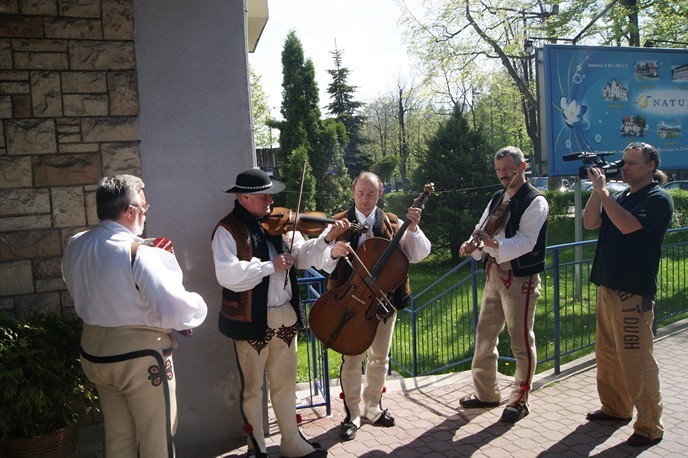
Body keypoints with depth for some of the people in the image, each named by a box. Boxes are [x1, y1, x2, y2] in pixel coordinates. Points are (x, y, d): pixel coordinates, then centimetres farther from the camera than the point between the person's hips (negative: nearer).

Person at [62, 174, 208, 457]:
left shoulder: (74, 246, 0)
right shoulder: (139, 253, -24)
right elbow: (176, 310, -29)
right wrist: (198, 305, -8)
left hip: (94, 353, 7)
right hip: (139, 357, -7)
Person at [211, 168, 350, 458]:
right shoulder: (228, 230, -13)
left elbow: (302, 255, 0)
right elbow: (227, 274, -26)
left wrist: (328, 243, -17)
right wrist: (270, 266, -24)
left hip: (285, 316, 6)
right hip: (251, 321, -6)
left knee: (285, 383, 19)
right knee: (253, 387, 12)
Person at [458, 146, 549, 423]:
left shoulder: (535, 201, -10)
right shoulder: (497, 199, 14)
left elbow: (526, 241, -21)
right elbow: (482, 229, 11)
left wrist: (494, 245, -35)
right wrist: (472, 244, -11)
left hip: (521, 277, -8)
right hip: (494, 274, 8)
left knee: (521, 341, 2)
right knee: (485, 335, 13)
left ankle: (519, 400, 17)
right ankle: (486, 393, 28)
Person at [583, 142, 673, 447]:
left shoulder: (658, 199, -8)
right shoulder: (620, 197, 15)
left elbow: (628, 225, -24)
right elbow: (590, 222, 4)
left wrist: (603, 191, -19)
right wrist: (597, 189, -4)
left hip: (634, 293, -8)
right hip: (607, 287, 8)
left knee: (636, 361, -5)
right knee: (607, 355, 16)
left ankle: (649, 426, 7)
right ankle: (616, 408, 30)